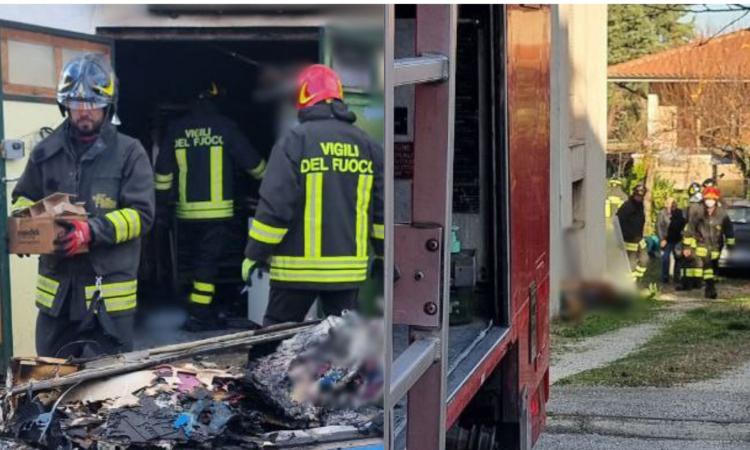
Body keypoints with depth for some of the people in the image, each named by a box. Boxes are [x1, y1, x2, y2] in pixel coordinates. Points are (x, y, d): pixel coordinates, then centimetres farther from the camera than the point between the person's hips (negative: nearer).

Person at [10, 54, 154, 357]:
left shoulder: (129, 153, -4)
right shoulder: (47, 152, 8)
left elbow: (141, 213, -11)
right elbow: (24, 199, 20)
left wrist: (92, 232, -25)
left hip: (109, 293, -4)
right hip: (56, 289, 4)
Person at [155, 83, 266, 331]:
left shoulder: (175, 129, 5)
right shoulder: (225, 126, -4)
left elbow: (163, 173, 6)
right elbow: (253, 162, 4)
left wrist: (162, 209, 13)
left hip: (186, 212, 3)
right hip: (217, 211, -3)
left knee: (197, 261, 14)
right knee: (208, 262, -1)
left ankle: (205, 312, 18)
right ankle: (200, 315, -5)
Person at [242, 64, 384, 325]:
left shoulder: (295, 140, -9)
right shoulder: (367, 145, 6)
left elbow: (275, 203, -13)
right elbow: (381, 206, 8)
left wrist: (255, 253, -4)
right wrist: (386, 256, 18)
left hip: (298, 267, -4)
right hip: (348, 267, 4)